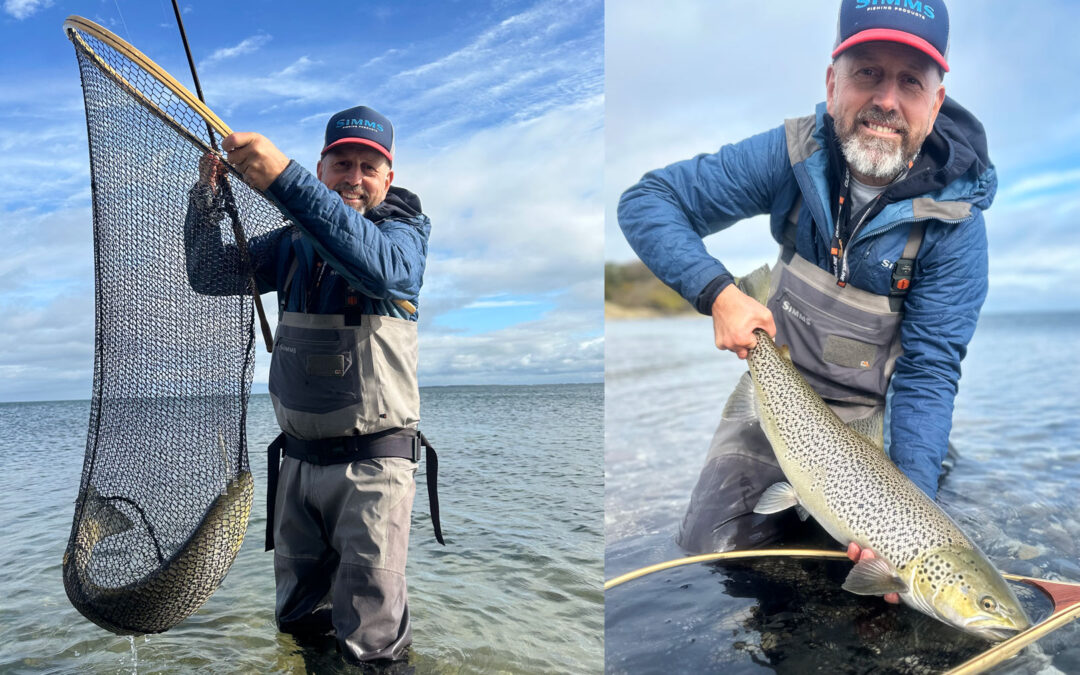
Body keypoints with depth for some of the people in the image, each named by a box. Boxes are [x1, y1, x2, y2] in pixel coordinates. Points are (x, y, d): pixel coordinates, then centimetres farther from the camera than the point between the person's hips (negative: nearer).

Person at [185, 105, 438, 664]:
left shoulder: (404, 232, -9)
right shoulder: (293, 242, 8)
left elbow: (379, 266, -32)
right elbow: (209, 275, 5)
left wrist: (282, 178, -41)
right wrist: (208, 195, -12)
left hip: (373, 464, -5)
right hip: (297, 460, 6)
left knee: (371, 645, 4)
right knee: (295, 618, 21)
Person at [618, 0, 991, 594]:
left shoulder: (955, 223, -20)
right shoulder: (794, 154, -16)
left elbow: (928, 371, -20)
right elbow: (646, 200, -14)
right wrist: (717, 292, -27)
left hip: (873, 414, -1)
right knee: (708, 540, -3)